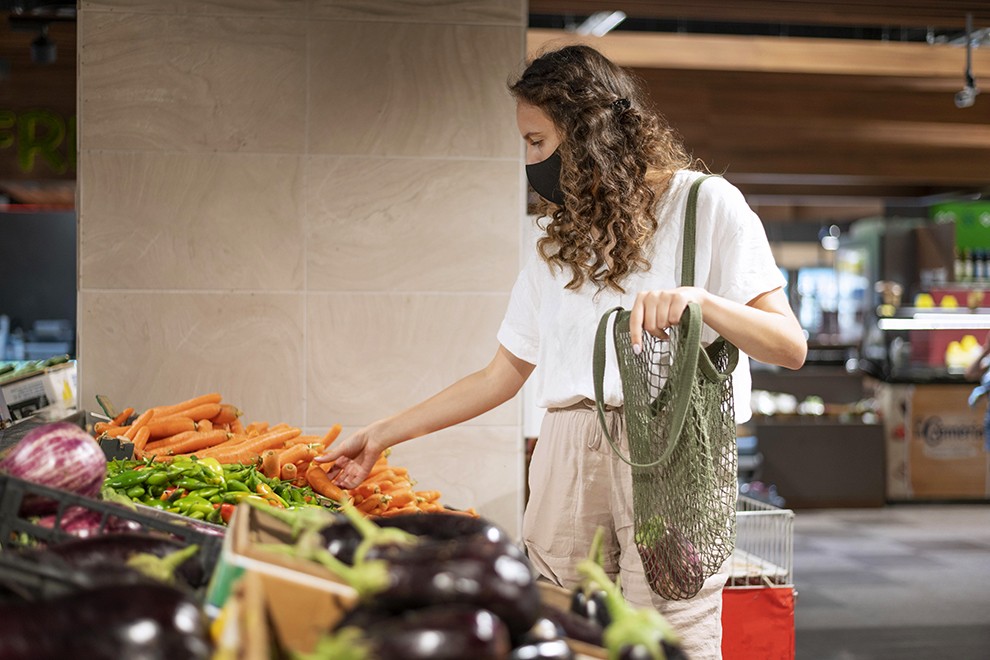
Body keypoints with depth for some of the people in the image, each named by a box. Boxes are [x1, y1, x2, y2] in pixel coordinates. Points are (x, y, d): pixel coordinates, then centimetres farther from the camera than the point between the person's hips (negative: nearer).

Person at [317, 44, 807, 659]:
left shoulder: (705, 204, 4)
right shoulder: (558, 237, 21)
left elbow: (790, 346, -2)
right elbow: (502, 375, 22)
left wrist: (698, 299, -19)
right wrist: (381, 436, 21)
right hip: (568, 452, 5)